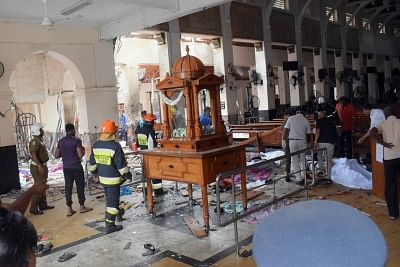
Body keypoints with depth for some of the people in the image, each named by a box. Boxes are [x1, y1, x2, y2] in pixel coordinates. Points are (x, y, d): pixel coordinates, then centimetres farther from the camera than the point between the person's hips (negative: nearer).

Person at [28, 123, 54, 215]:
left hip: (42, 166, 10)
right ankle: (33, 208, -4)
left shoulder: (40, 140, 13)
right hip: (37, 167, -10)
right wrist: (39, 166, -37)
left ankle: (43, 205, 26)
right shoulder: (34, 142, -18)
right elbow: (33, 154, -30)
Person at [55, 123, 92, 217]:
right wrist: (83, 150, 3)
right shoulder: (76, 140, -12)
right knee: (80, 186, 8)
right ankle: (82, 207, 18)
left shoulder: (61, 141, 6)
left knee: (68, 187, 7)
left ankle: (69, 209, 9)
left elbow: (57, 155, 8)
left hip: (66, 168, 5)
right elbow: (80, 155, -17)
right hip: (76, 167, -5)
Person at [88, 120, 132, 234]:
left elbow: (92, 162, 10)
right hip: (113, 178, -7)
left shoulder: (95, 145, 0)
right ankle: (110, 225, 9)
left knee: (109, 198, 25)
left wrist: (94, 172, 26)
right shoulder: (115, 146, -21)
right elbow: (121, 164, -17)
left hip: (102, 177, 7)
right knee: (112, 201, 2)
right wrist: (127, 175, -4)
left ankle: (117, 212, 46)